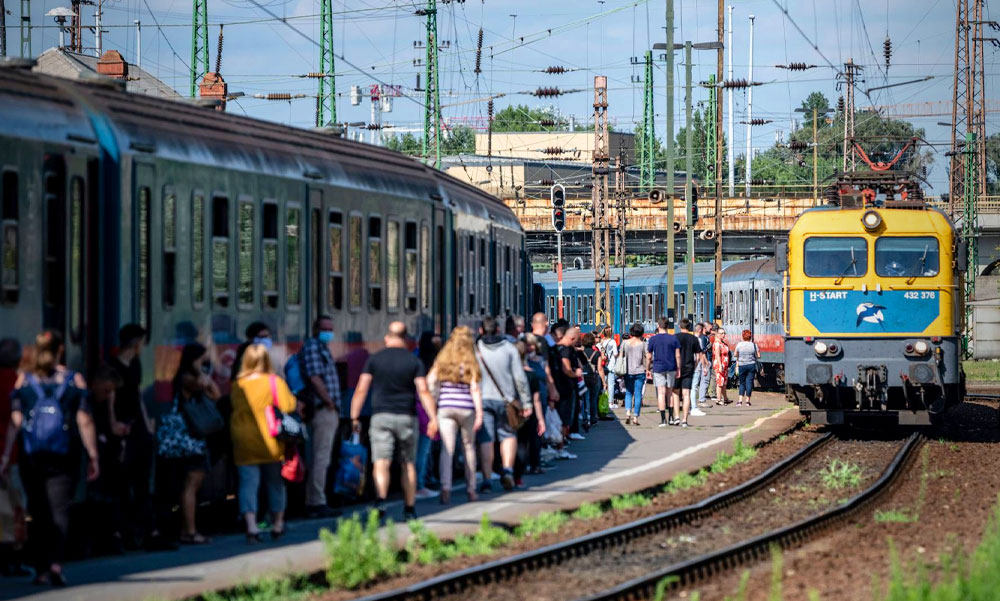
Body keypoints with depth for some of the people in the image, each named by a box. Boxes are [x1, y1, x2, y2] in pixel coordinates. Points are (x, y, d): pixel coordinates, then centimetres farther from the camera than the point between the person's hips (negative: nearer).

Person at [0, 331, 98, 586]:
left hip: (31, 457, 1)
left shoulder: (24, 380, 3)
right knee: (59, 510, -4)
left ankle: (41, 569, 12)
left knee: (38, 513, 10)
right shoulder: (75, 380, 1)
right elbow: (84, 422, -2)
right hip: (63, 457, -1)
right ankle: (56, 562, -24)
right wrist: (93, 457, 2)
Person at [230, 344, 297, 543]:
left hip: (244, 443, 0)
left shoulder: (238, 386, -3)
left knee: (248, 483, -1)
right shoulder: (275, 383, -7)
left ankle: (251, 525, -14)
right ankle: (277, 525, 23)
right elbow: (288, 406, -8)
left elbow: (235, 410, 4)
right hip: (270, 442, 0)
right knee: (275, 482, 14)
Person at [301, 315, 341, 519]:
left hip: (329, 412, 10)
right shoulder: (312, 346, -9)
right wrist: (330, 403, -14)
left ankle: (313, 503, 17)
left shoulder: (323, 348, 21)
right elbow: (315, 378, -18)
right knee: (321, 458, -10)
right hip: (323, 410, -10)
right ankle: (317, 503, -10)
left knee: (322, 459, 13)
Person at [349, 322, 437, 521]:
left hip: (381, 415, -1)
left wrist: (355, 417, 3)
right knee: (408, 465, 13)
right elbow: (424, 391, -7)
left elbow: (361, 390, -2)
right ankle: (409, 509, 18)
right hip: (407, 417, 1)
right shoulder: (414, 362, 2)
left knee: (381, 463, -9)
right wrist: (433, 418, -9)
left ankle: (380, 500, -32)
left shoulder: (374, 359, 2)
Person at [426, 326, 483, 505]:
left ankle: (445, 486, -23)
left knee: (447, 449, -4)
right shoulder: (470, 362, -2)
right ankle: (471, 489, 21)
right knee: (469, 447, 15)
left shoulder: (442, 361, 3)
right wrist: (479, 413, -6)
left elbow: (430, 382, -2)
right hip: (466, 409, -1)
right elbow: (475, 389, -6)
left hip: (445, 408, 1)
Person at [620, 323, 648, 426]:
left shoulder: (625, 343, 1)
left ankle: (628, 412, -9)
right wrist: (647, 370, 6)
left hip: (628, 372, 2)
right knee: (638, 394, 3)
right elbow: (647, 358, -6)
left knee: (628, 393, 13)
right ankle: (635, 417, 1)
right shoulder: (643, 344, -6)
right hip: (640, 371, -2)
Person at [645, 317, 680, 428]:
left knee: (661, 393, -4)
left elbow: (649, 357, -1)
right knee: (670, 392, 16)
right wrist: (679, 369, 6)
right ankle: (671, 417, 19)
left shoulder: (653, 339, -4)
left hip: (658, 368, -2)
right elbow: (677, 355, -1)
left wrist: (647, 369, 9)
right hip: (671, 368, 2)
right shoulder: (673, 338, 0)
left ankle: (663, 419, -10)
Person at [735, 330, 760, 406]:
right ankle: (747, 400, 4)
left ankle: (740, 400, -3)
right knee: (749, 382, 4)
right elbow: (758, 356, 1)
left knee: (742, 383, 8)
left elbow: (735, 354, 6)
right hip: (751, 365, 0)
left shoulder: (739, 345, -4)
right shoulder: (754, 345, -3)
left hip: (742, 365, 0)